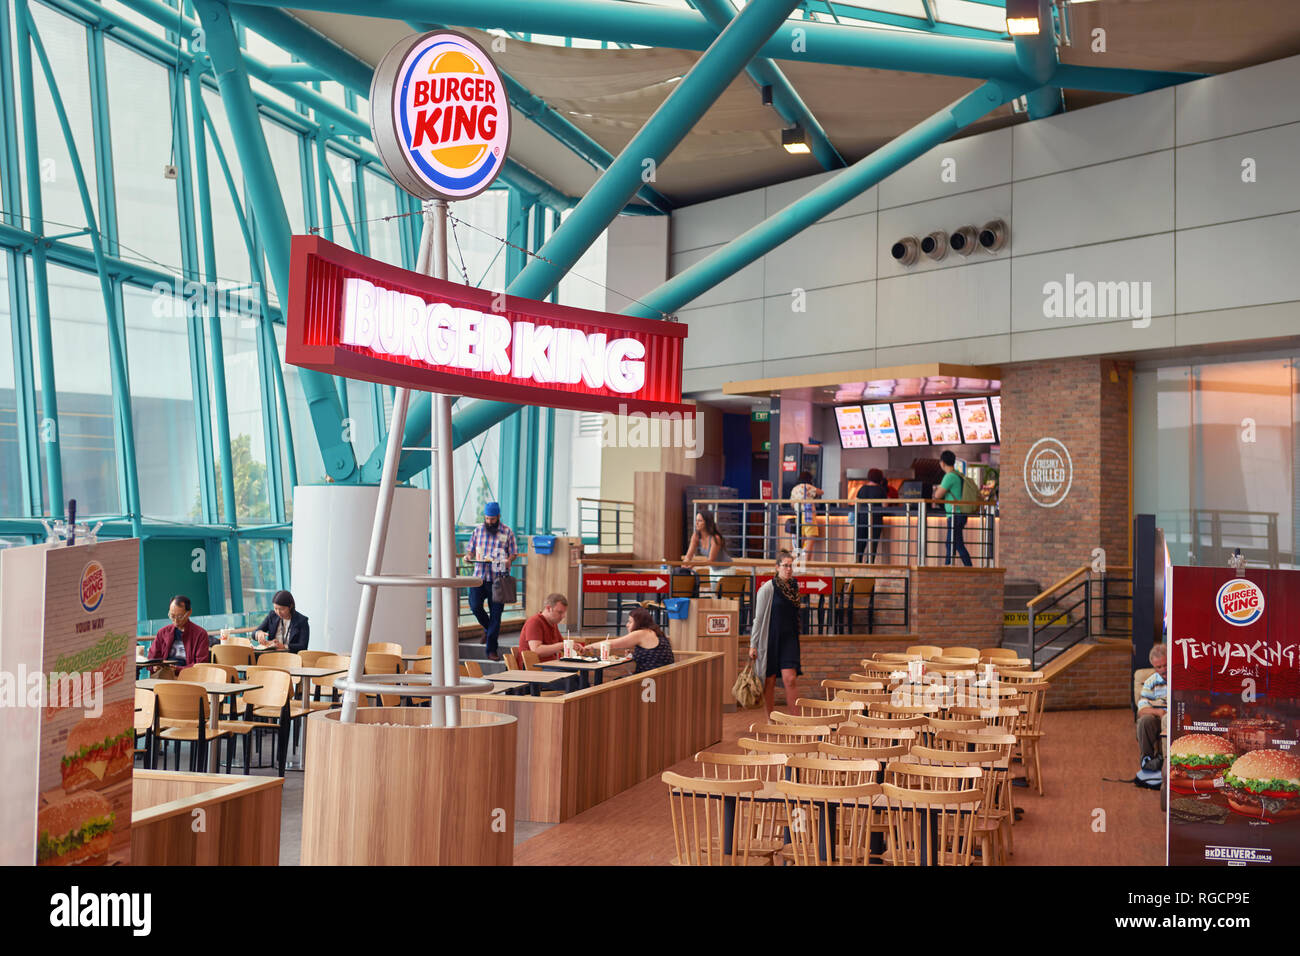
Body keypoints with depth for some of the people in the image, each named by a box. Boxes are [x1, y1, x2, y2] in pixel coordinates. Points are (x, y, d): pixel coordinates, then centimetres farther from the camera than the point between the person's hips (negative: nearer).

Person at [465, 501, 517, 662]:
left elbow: (513, 553, 6)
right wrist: (469, 556, -6)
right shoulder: (478, 530, 11)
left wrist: (508, 560, -16)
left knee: (495, 613, -3)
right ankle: (488, 628, 21)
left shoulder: (507, 532, 3)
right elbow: (471, 550, 17)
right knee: (475, 606, -13)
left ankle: (492, 650, 5)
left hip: (498, 578, -2)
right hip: (479, 575, 2)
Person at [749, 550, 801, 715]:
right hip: (770, 639, -3)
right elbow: (758, 618, -6)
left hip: (788, 640, 4)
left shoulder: (794, 586, 8)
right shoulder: (767, 588, -8)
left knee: (790, 679, -9)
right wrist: (753, 645, -8)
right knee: (769, 681, 4)